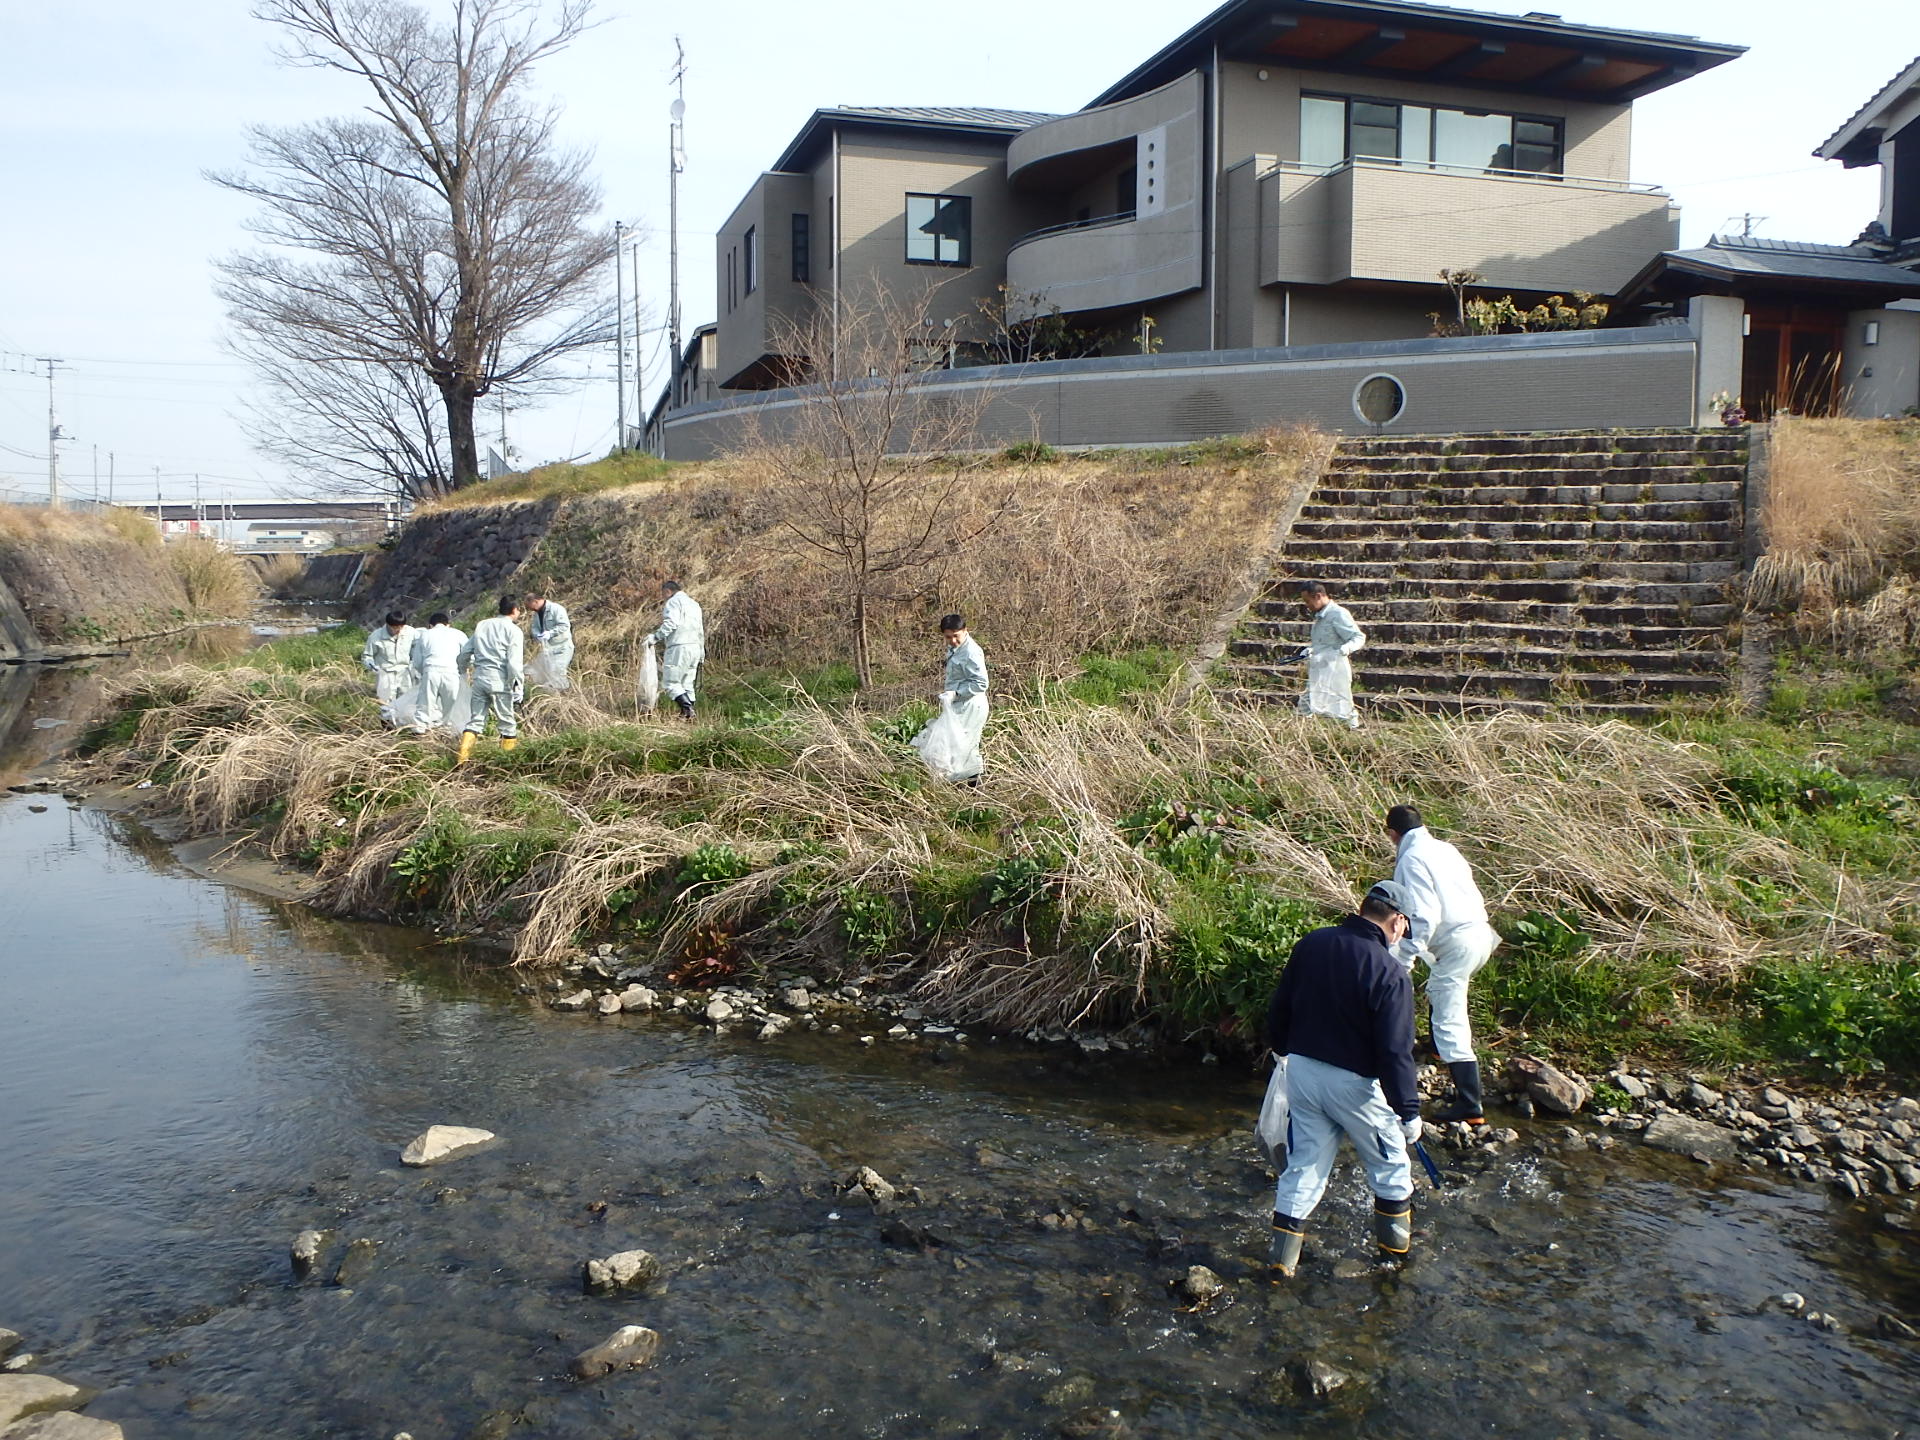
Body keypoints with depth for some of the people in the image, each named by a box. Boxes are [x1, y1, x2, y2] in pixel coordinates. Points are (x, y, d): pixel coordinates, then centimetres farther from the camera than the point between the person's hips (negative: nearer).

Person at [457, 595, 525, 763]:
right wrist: (518, 684, -6)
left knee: (475, 720, 11)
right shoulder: (513, 630, -5)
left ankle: (463, 758, 3)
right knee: (507, 724, 5)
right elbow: (514, 662, -13)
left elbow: (465, 652, 15)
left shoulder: (481, 625, 12)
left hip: (479, 679, 5)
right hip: (499, 682, -5)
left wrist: (462, 669, 33)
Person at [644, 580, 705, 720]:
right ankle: (690, 713, 4)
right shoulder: (694, 603, 24)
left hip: (679, 647, -8)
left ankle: (687, 707, -22)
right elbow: (700, 631, 22)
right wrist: (701, 653, 23)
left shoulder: (673, 602, -2)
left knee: (670, 682, -6)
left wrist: (655, 637, -17)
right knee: (687, 684, 10)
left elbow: (670, 624, -18)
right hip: (695, 647, 8)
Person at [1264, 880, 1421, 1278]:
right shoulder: (1390, 973, -20)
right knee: (1390, 1163, 20)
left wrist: (1288, 1051, 24)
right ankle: (1396, 1241, 35)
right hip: (1354, 1083, -5)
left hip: (1301, 1071, 5)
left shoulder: (1311, 944, -3)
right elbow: (1394, 1052, -20)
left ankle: (1283, 1254, 14)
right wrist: (1408, 1111, -10)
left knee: (1303, 1164, 15)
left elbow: (1278, 1011, 6)